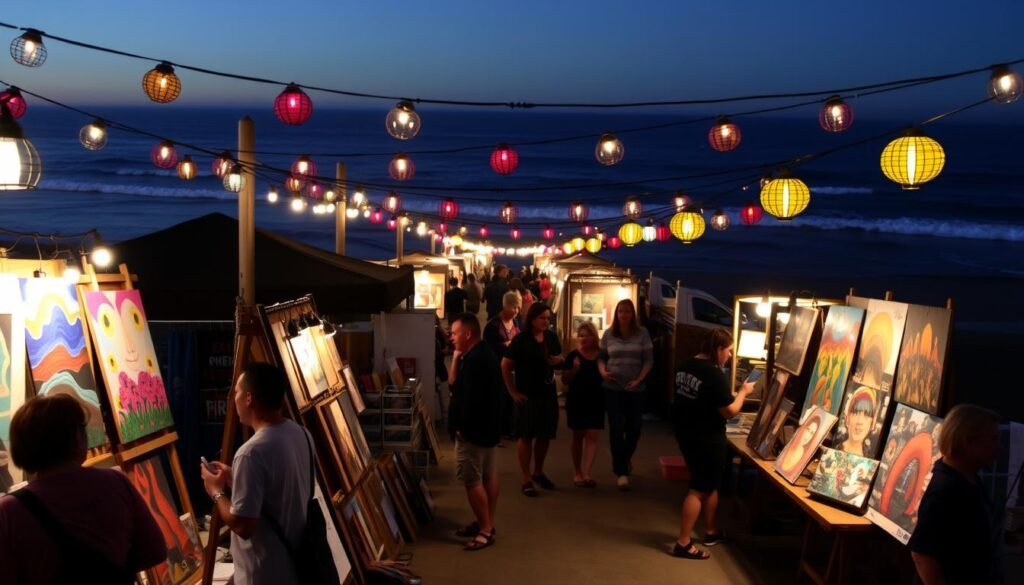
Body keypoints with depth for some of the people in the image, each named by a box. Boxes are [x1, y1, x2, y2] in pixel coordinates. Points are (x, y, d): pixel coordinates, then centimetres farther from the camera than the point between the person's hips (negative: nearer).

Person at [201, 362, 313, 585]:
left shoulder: (252, 453, -27)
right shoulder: (300, 434, -1)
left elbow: (243, 525, -24)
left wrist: (216, 492, -8)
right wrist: (235, 478, 12)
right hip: (294, 563, 8)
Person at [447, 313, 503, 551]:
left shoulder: (475, 359, -23)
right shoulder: (483, 354, 11)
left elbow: (470, 398, -26)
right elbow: (454, 383, 12)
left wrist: (462, 428, -17)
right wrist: (457, 357, 2)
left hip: (473, 429, -11)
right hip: (488, 427, 11)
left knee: (472, 481, -5)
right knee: (488, 476, 15)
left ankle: (485, 531, -1)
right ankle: (486, 524, 25)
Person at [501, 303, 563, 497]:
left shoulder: (552, 337, 4)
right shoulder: (521, 339, -14)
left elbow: (558, 358, 19)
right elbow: (505, 365, -13)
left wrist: (559, 360, -6)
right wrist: (513, 391, -13)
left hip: (548, 393, 6)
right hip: (527, 395, -6)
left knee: (545, 435, 14)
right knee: (525, 436, 2)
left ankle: (538, 472, 32)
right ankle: (526, 479, 9)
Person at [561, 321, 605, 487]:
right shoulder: (573, 355, -3)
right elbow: (565, 380, -3)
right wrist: (574, 369, -20)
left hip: (596, 401, 1)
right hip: (576, 401, -1)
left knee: (592, 437, -5)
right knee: (578, 437, 9)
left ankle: (586, 473, -9)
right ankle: (577, 472, 19)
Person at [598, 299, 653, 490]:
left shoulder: (642, 333, -3)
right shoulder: (608, 334, -1)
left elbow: (649, 360, -2)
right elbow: (601, 357, 6)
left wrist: (639, 379, -15)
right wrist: (603, 372, -14)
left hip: (636, 388, 1)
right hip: (613, 388, -1)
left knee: (634, 427, 9)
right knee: (616, 428, -5)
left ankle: (624, 458, 40)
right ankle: (622, 471, 1)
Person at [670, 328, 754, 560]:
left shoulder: (685, 366, 5)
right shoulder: (715, 374, -22)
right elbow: (730, 411, -20)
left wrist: (732, 393, 20)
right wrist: (743, 392, -4)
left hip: (686, 432, 9)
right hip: (706, 438, -9)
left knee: (710, 483, 22)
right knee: (699, 489, 0)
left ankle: (711, 532, 33)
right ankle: (683, 543, 3)